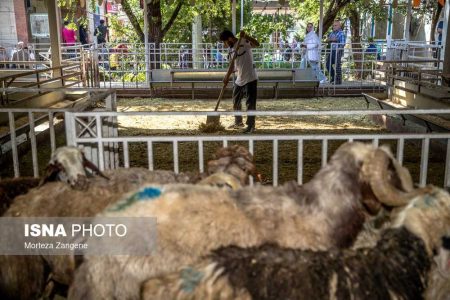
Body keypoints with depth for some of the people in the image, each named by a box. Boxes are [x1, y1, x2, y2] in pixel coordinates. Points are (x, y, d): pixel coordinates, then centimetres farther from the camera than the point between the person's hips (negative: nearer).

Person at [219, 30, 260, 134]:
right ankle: (238, 122, 36)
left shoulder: (244, 42, -12)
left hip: (250, 79, -9)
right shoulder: (231, 49, 11)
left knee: (250, 103, -3)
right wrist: (227, 77, 7)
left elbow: (257, 44, -29)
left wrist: (245, 36, -36)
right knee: (236, 102, 19)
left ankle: (251, 126, 6)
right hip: (239, 79, 9)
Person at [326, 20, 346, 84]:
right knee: (328, 64, 9)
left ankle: (339, 80, 2)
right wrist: (331, 39, -15)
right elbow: (327, 40, 5)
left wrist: (338, 50, -25)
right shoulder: (331, 33, 16)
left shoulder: (341, 33, -6)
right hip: (331, 51, 8)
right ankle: (333, 77, 24)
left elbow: (342, 44, -14)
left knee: (337, 65, -6)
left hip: (338, 51, -7)